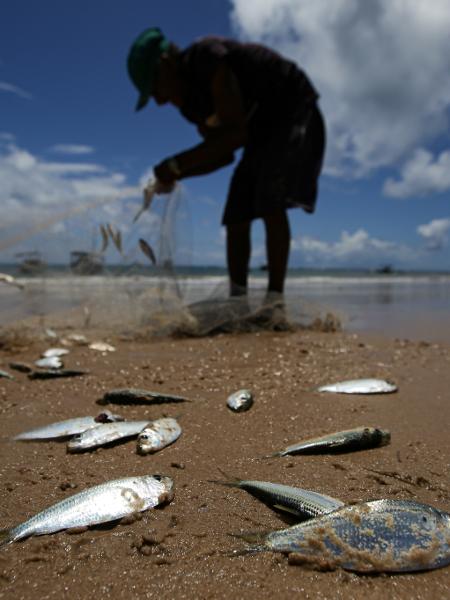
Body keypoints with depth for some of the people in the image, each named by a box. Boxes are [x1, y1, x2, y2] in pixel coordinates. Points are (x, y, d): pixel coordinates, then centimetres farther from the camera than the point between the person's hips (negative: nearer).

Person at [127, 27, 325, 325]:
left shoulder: (208, 57, -24)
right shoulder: (191, 102, 2)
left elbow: (235, 134, -31)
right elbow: (223, 154, 6)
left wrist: (176, 164, -29)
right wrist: (176, 175, -7)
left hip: (293, 112, -8)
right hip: (260, 129, 8)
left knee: (270, 203, -26)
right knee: (236, 216, -2)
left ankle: (275, 298, -25)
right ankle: (237, 301, -1)